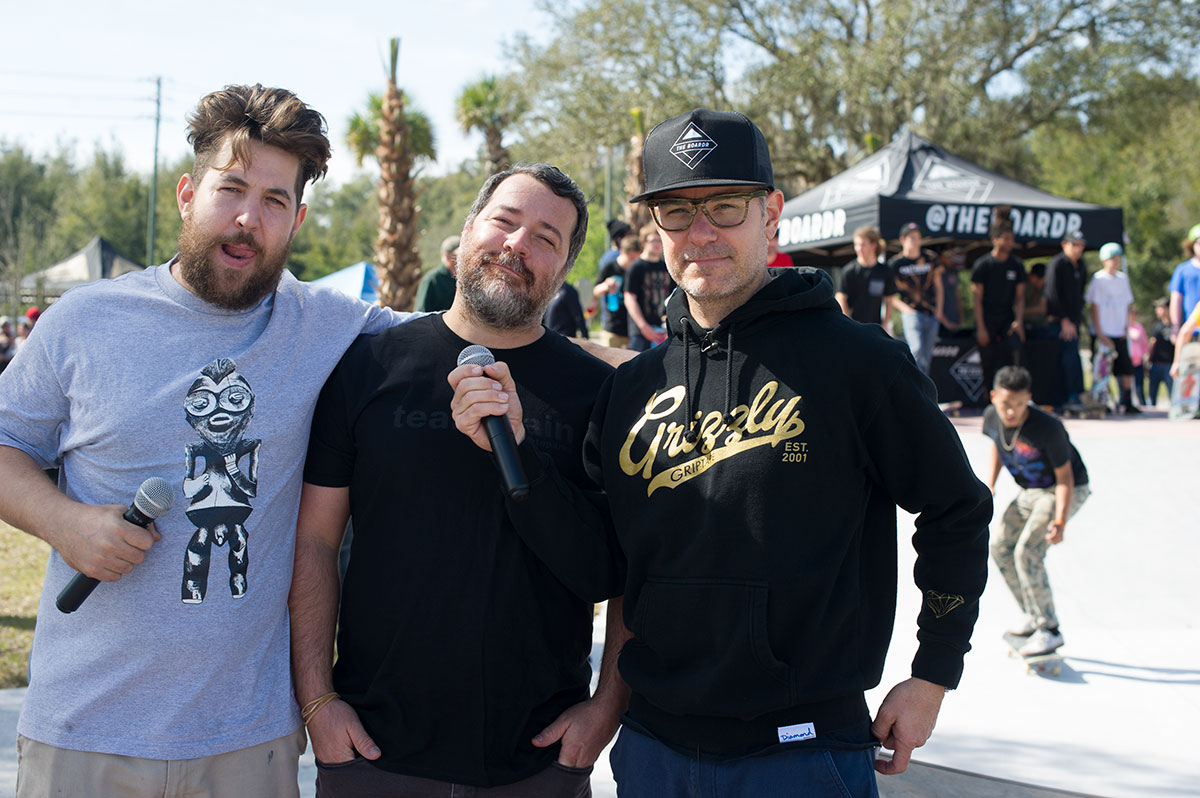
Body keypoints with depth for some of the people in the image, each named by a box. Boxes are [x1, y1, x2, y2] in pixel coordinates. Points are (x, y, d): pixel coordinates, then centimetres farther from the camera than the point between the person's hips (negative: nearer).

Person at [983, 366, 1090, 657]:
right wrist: (990, 481, 4)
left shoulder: (1048, 428, -33)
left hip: (1065, 490, -8)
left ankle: (1049, 630, -12)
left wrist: (1060, 521, -34)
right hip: (1030, 491, 8)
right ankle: (1032, 617, 25)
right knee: (1000, 547, 8)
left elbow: (1064, 476, -26)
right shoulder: (992, 417, -13)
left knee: (1027, 551, -21)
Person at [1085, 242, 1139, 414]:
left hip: (1119, 333, 5)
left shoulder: (1123, 278, 11)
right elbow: (1095, 306, -7)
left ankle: (1128, 402, 5)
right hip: (1104, 333, -5)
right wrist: (1099, 333, -11)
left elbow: (1126, 304, 18)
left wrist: (1126, 326, 6)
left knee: (1126, 368, 0)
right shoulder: (1098, 279, -5)